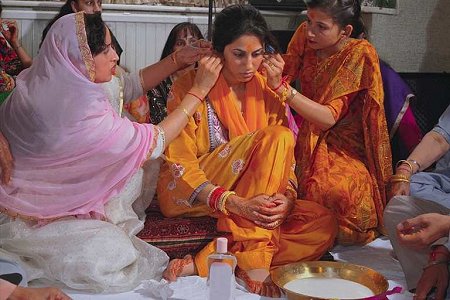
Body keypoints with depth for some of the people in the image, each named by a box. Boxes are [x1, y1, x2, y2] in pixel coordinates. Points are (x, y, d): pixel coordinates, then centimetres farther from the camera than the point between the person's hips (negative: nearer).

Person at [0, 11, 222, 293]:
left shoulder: (48, 82, -8)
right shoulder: (77, 109, -34)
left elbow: (128, 85, 5)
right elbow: (152, 144, -23)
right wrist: (199, 89, -18)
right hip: (30, 218, -9)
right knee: (112, 255, -26)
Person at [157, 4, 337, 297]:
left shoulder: (268, 90, 4)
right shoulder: (190, 85, -10)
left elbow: (286, 160, 2)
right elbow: (181, 165, -16)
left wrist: (285, 198, -22)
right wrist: (236, 204, -31)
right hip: (188, 195, -5)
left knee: (323, 224, -19)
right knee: (275, 137, -25)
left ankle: (202, 264, -29)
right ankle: (254, 262, -33)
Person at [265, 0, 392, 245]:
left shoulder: (360, 53, -15)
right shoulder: (305, 36, 0)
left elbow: (328, 118, -23)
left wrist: (281, 86, -32)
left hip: (343, 149, -5)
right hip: (307, 139, 5)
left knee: (337, 191, -35)